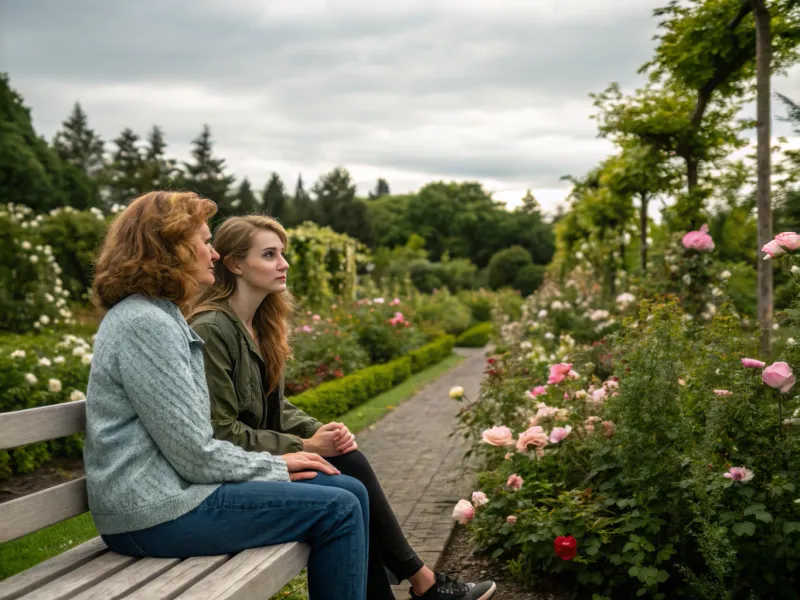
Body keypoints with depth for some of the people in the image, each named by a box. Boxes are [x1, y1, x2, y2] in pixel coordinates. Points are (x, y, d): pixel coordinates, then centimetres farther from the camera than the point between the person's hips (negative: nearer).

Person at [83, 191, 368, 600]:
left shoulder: (158, 316, 16)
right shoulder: (145, 325, -17)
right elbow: (196, 456, -19)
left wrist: (274, 462, 5)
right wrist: (275, 466, -4)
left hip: (171, 488, 10)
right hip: (158, 514, -10)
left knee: (350, 492, 6)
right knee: (337, 511, -11)